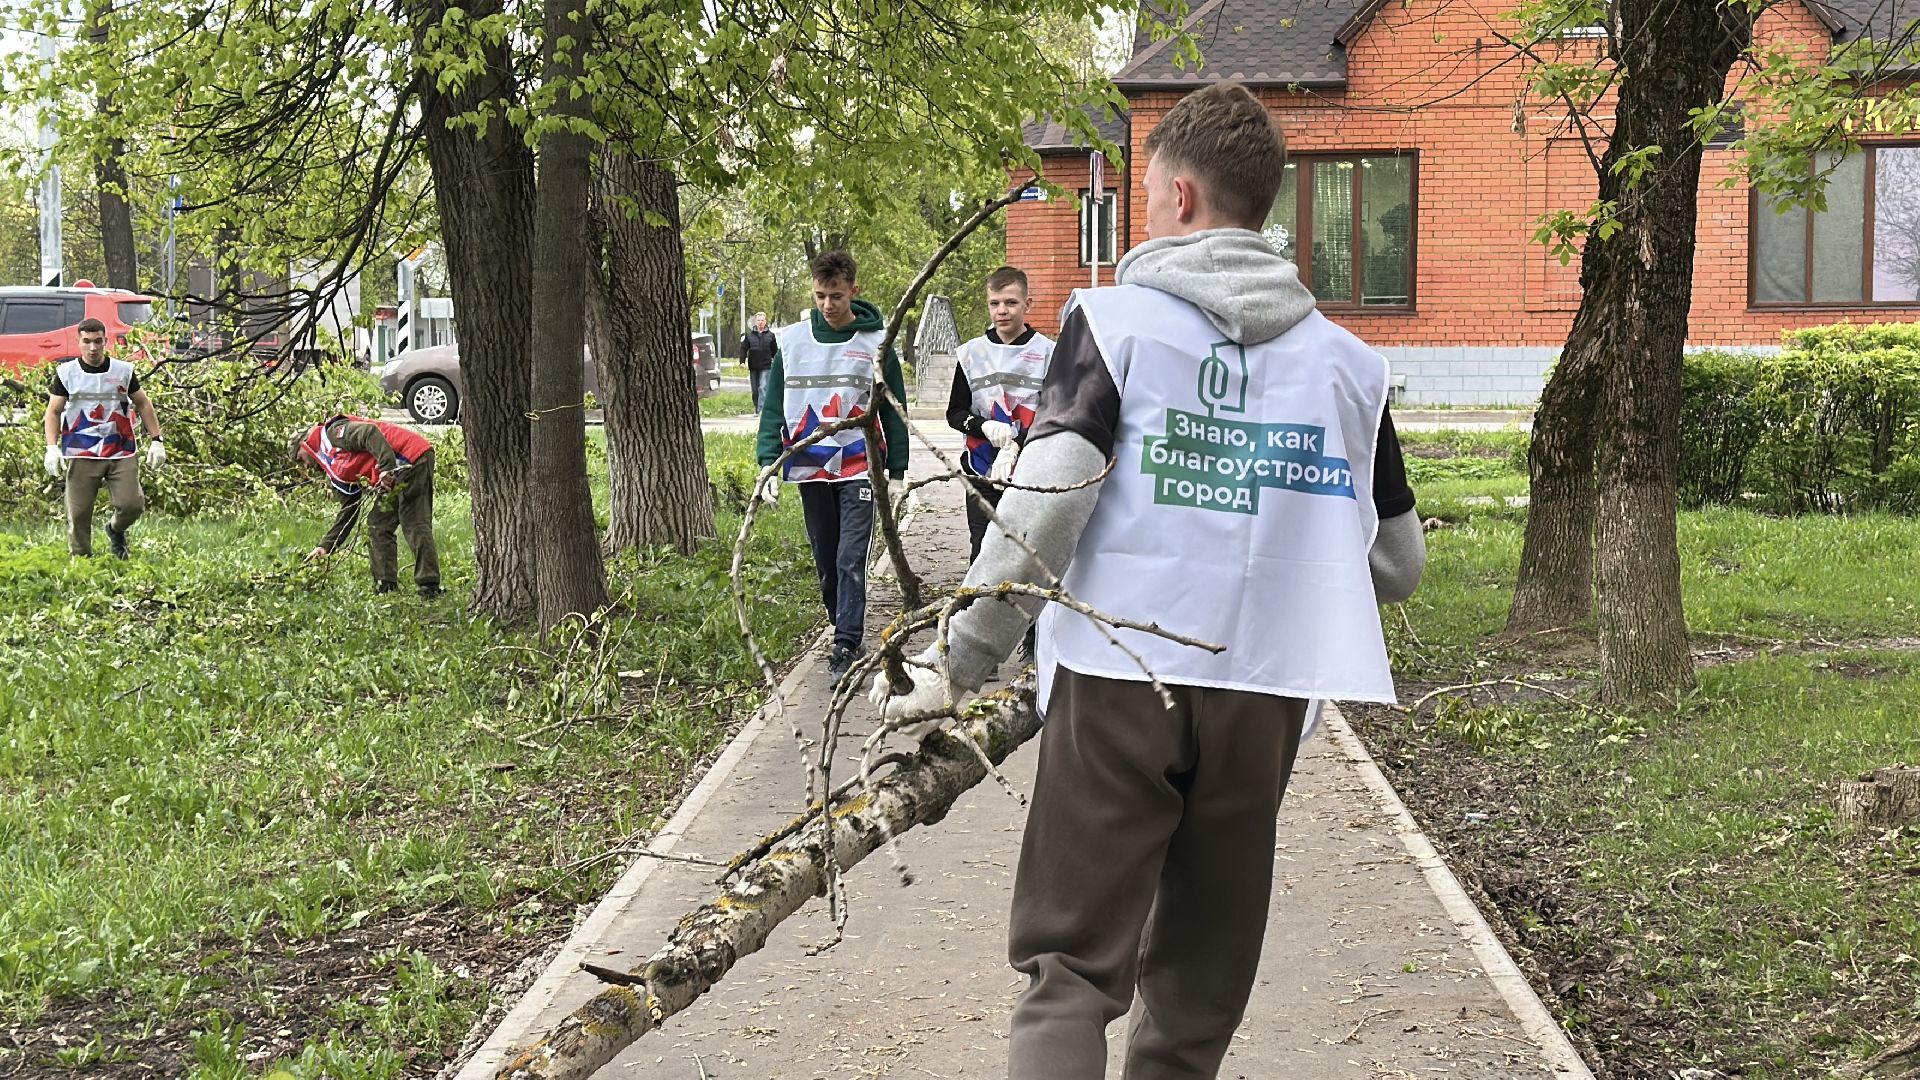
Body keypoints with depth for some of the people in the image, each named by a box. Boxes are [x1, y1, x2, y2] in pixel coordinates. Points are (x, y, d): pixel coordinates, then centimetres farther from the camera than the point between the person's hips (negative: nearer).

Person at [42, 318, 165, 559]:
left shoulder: (124, 371, 7)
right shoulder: (66, 372, 3)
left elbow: (144, 405, 15)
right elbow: (53, 412, 4)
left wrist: (156, 441, 9)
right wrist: (52, 447, -8)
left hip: (121, 454, 1)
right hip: (80, 455, -1)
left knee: (132, 505, -9)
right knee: (78, 514, -2)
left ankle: (116, 530, 24)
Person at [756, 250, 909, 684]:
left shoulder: (876, 342, -1)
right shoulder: (791, 341, 3)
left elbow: (894, 412, 3)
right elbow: (773, 407, 5)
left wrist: (897, 471, 1)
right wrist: (769, 464, -4)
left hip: (860, 469, -3)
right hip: (810, 469, 3)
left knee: (851, 560, -11)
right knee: (826, 562, 10)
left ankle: (846, 648, -11)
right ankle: (845, 631, 24)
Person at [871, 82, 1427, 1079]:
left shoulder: (1114, 320, -3)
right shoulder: (1347, 361, 8)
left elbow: (1042, 513, -13)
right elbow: (1397, 564, 11)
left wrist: (958, 662, -7)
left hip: (1119, 681, -3)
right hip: (1262, 697, 4)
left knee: (1069, 967, 0)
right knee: (1199, 988, 15)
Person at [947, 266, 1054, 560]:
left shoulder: (1047, 352, 0)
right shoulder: (972, 353, 8)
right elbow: (954, 413, 8)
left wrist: (1015, 448, -20)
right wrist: (985, 426, -13)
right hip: (982, 475, 2)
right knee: (982, 554, 3)